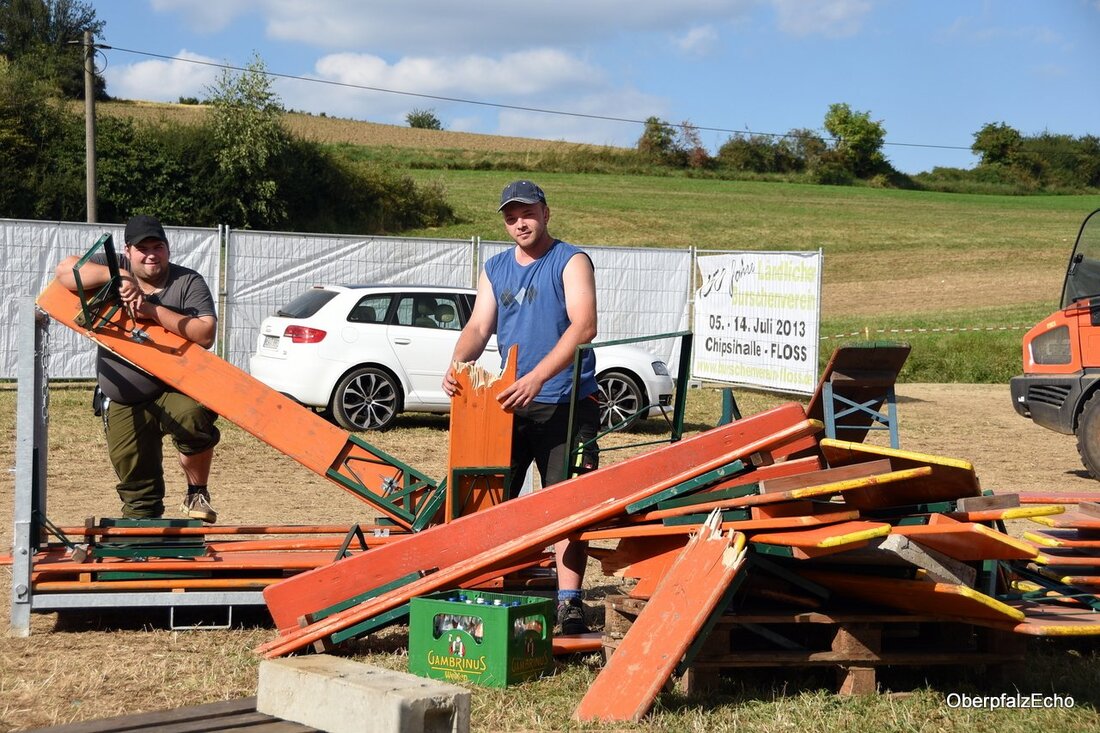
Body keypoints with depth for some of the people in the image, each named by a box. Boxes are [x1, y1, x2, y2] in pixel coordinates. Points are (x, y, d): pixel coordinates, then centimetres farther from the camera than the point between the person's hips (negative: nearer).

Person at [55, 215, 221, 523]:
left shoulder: (188, 282, -4)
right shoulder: (113, 267, 3)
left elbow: (205, 334, -17)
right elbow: (65, 270, -13)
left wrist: (154, 311, -22)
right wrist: (118, 276, -22)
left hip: (172, 390, -2)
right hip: (123, 405, 2)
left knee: (193, 415, -35)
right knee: (136, 484, 4)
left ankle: (197, 494, -13)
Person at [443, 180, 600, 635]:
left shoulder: (571, 262, -4)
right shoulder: (495, 269, 14)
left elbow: (583, 326, -18)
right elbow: (478, 327, 6)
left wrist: (536, 378, -29)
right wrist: (457, 367, -17)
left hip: (566, 404, -5)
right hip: (510, 404, 6)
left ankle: (569, 602, -6)